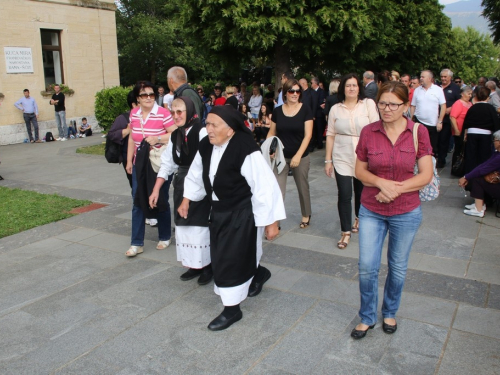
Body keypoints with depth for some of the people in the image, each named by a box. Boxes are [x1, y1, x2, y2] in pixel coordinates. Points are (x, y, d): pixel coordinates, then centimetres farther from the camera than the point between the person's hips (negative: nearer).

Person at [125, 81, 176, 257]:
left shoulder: (163, 113, -12)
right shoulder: (134, 113, 5)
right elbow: (132, 138, 14)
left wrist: (158, 138, -25)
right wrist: (129, 160, 13)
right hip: (140, 164, 5)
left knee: (161, 201, 7)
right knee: (138, 202, 3)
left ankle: (165, 237, 27)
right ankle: (136, 243, 10)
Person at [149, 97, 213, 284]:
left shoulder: (202, 133, -15)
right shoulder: (175, 135, 8)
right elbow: (167, 164, 13)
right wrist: (156, 190, 12)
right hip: (181, 185, 7)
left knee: (199, 225, -4)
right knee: (183, 225, 10)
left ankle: (207, 266, 14)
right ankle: (194, 265, 24)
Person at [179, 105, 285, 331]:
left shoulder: (246, 151, -27)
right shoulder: (206, 146, -5)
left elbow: (264, 188, -23)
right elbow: (196, 175, 14)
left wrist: (271, 222, -19)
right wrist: (186, 199, 20)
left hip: (242, 214, -8)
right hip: (218, 212, 8)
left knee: (231, 259, -3)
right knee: (220, 257, 20)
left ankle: (231, 309, 19)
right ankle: (259, 274, 49)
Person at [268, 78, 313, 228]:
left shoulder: (305, 110, -5)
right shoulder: (277, 111, 1)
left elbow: (308, 135, -10)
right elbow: (271, 133, 7)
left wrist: (298, 155, -18)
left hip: (301, 157, -1)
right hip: (280, 157, 1)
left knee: (302, 187, 16)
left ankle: (306, 215, 38)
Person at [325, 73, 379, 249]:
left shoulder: (368, 104, -1)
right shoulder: (335, 109, 4)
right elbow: (330, 135, 4)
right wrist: (328, 160, 3)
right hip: (342, 158, 0)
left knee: (361, 192, 15)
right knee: (344, 195, -5)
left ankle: (358, 219, 42)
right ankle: (345, 232, 6)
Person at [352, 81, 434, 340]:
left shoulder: (418, 132, -7)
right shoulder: (368, 132, -5)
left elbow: (426, 175, -8)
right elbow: (359, 171, 0)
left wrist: (396, 189, -20)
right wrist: (381, 182, -18)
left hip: (406, 213, 0)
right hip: (371, 211, 1)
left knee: (397, 267, 15)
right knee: (367, 267, 1)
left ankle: (389, 312, 38)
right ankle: (367, 317, 23)